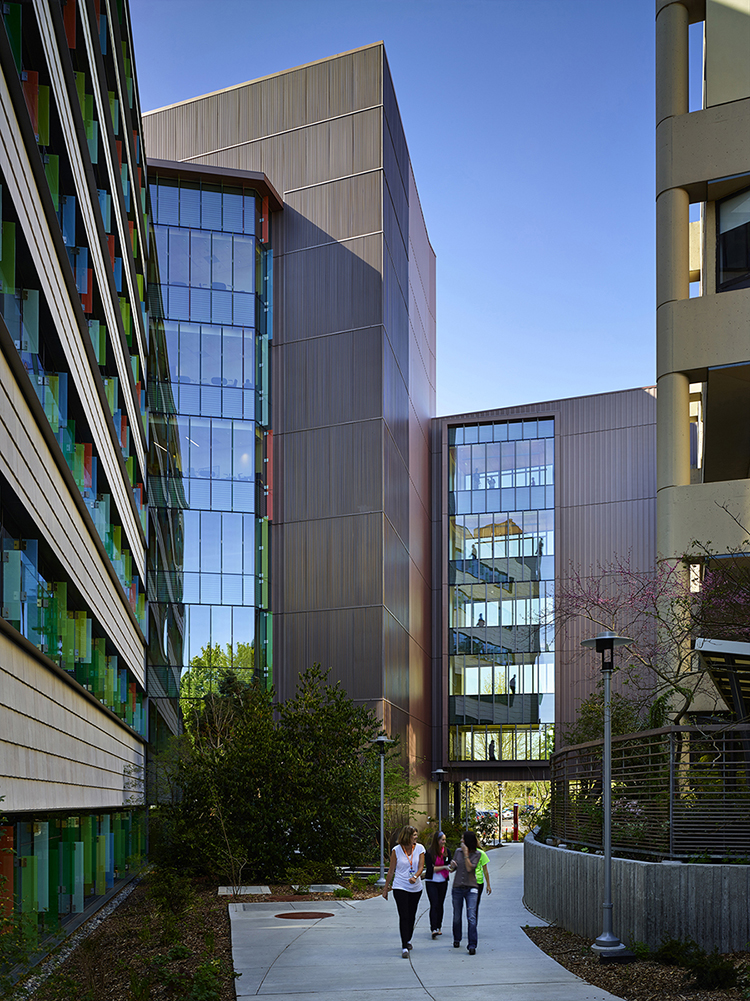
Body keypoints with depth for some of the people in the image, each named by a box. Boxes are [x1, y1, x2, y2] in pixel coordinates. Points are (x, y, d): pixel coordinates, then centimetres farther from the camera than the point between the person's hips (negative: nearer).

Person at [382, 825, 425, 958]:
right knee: (404, 916, -11)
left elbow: (421, 866, -8)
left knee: (411, 916, 12)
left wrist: (415, 877, -28)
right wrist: (386, 888, 4)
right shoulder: (397, 850, -6)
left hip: (416, 887, 3)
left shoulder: (419, 848, 0)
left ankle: (408, 940, 36)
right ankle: (405, 947, -12)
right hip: (400, 887, -3)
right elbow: (391, 870, 1)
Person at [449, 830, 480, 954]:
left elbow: (469, 868, -15)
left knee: (471, 918, -12)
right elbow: (453, 868, 14)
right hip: (457, 888, 4)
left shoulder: (476, 854, -4)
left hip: (471, 889, -4)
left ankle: (472, 945, -14)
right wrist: (452, 865, -9)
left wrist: (466, 853, -18)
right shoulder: (458, 851, 6)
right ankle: (456, 940, 33)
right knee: (457, 917, 13)